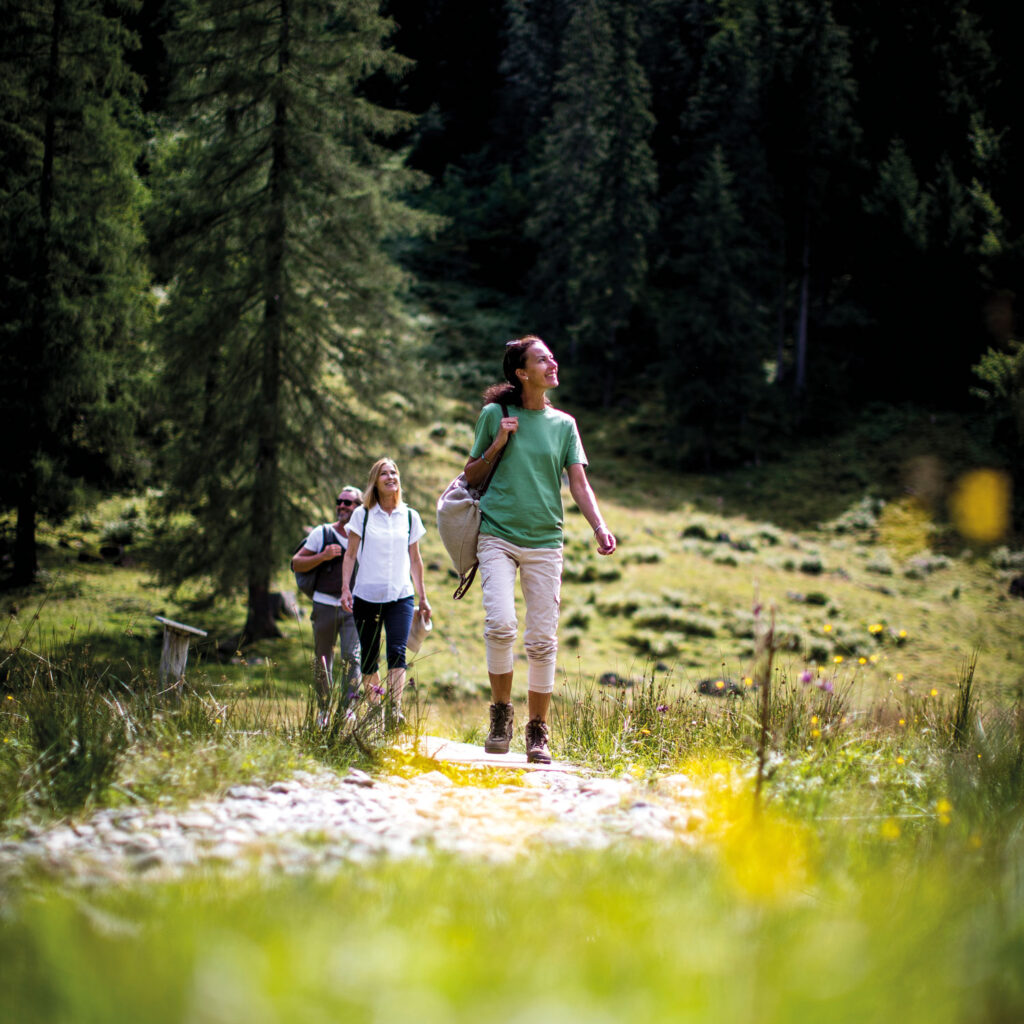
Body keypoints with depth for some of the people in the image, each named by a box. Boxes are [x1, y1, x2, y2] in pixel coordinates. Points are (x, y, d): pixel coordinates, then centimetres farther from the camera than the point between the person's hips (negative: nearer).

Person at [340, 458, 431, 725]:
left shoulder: (410, 516, 10)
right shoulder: (362, 515, 5)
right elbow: (350, 555, 5)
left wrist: (422, 597, 16)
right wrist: (345, 588, -7)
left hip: (401, 596, 0)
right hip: (367, 596, 0)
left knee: (397, 652, -17)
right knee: (369, 658, 3)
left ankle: (395, 710, -26)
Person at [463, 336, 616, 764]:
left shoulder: (563, 424, 10)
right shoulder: (495, 415, 5)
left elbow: (578, 482, 4)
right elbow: (471, 477, 12)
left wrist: (600, 527, -12)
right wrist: (497, 446, -6)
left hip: (544, 541, 2)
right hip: (497, 535, -2)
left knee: (542, 640, -1)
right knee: (501, 625, -19)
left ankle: (537, 732, 10)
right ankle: (501, 713, 1)